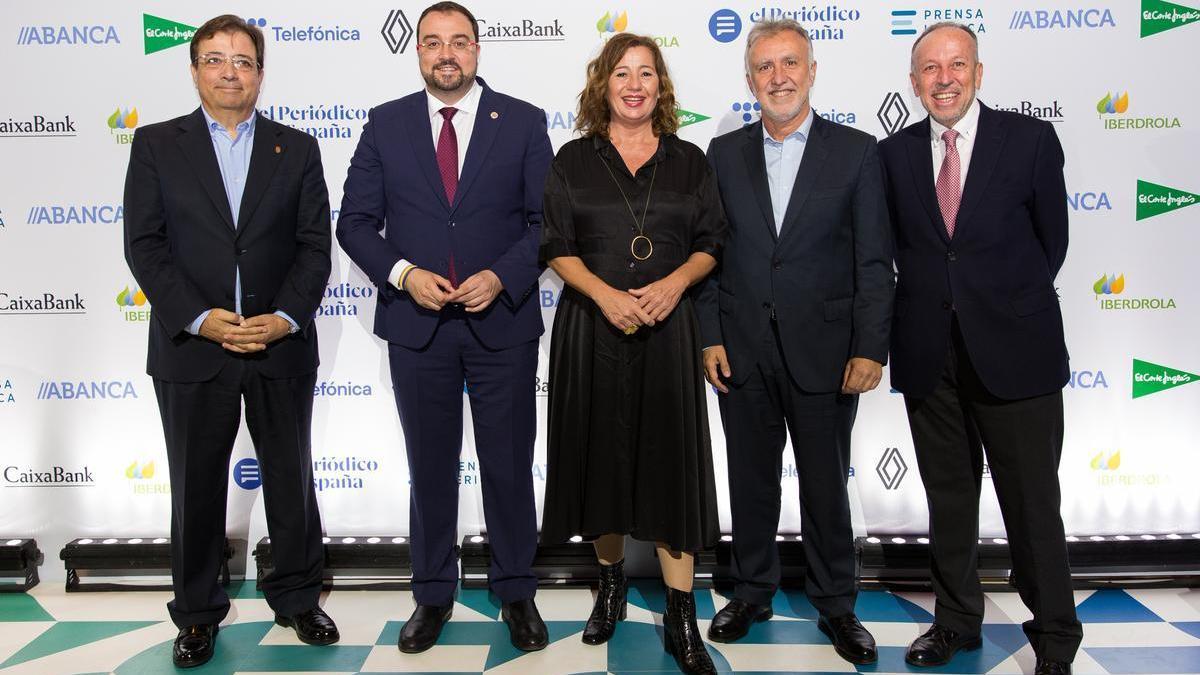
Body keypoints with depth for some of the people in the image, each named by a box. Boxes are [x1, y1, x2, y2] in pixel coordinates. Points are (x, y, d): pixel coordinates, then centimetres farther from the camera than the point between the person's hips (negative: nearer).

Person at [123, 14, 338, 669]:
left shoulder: (297, 148, 7)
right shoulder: (155, 144, 5)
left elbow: (314, 244, 1)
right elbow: (145, 245, -3)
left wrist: (286, 319, -13)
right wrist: (201, 319, -14)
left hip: (282, 347, 1)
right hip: (191, 347, 0)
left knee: (291, 480, 11)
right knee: (196, 489, 10)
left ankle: (296, 597, 29)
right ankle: (197, 614, 27)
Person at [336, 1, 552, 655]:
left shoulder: (523, 122, 1)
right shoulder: (386, 124, 4)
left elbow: (546, 219, -1)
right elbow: (356, 221, 3)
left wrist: (501, 277, -15)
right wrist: (404, 274, -13)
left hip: (503, 322, -1)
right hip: (417, 326, 1)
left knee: (509, 466, 9)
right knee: (430, 468, 13)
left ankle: (516, 593, 26)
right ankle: (433, 595, 29)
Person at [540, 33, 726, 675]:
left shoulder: (689, 160, 9)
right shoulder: (573, 160, 6)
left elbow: (710, 244, 7)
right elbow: (557, 247, 1)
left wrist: (674, 283, -13)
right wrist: (605, 295, -16)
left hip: (667, 330, 0)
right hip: (592, 329, 0)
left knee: (671, 459, -1)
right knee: (601, 454, 8)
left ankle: (681, 620, 6)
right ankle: (610, 580, 30)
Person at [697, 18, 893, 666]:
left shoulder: (856, 151, -1)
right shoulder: (723, 152, 6)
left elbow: (874, 260, -3)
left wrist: (870, 348, -9)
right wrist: (710, 337, -1)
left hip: (823, 349, -2)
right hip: (742, 350, 2)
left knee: (826, 485, 10)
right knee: (751, 480, 14)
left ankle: (836, 605, 28)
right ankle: (752, 592, 32)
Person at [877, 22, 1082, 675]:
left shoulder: (1031, 139, -1)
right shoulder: (893, 153, 6)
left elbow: (1051, 237, 6)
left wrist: (1012, 300, 11)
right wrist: (934, 296, 6)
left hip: (1014, 351, -2)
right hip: (929, 354, 3)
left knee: (1033, 504, 5)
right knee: (948, 499, 14)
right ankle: (957, 620, 31)